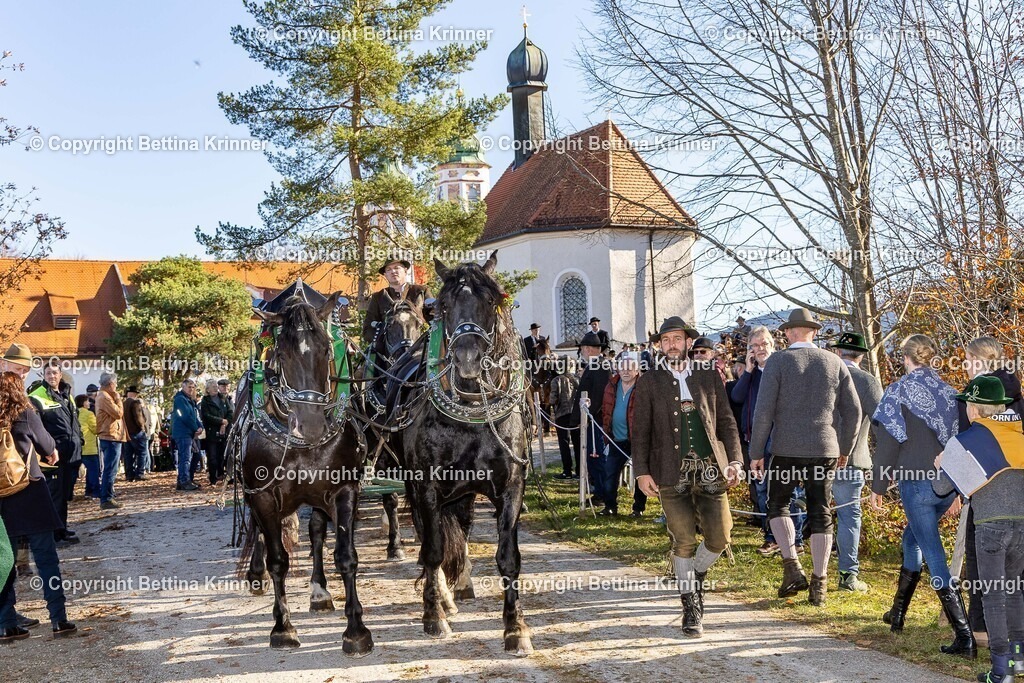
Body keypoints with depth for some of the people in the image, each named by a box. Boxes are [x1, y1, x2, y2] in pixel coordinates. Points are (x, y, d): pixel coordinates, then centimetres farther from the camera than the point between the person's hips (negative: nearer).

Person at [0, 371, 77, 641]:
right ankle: (58, 619, 1)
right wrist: (53, 453, 33)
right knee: (46, 558, 2)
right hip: (29, 496, -3)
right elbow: (47, 446, 11)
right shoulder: (26, 415, -5)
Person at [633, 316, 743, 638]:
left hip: (709, 469, 2)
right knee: (683, 542, -1)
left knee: (719, 538, 0)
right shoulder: (649, 382, 5)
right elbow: (640, 430, 3)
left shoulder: (709, 376, 10)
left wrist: (735, 459, 1)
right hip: (672, 472, -2)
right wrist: (642, 471, -4)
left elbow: (726, 421, 11)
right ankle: (691, 605, 14)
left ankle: (695, 575, 31)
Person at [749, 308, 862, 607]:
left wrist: (756, 453, -4)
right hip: (825, 450, 3)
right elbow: (853, 411, 5)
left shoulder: (778, 361, -4)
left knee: (778, 506, 13)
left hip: (786, 449, -3)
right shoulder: (835, 363, 6)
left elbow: (764, 410, -10)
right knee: (820, 515, 9)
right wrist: (844, 449, 17)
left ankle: (792, 568, -1)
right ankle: (819, 583, 10)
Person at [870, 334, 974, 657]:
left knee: (935, 557, -3)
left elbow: (887, 443, -8)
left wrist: (878, 486, 2)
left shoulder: (899, 391, -6)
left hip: (917, 482, -6)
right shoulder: (950, 393, 9)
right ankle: (898, 612, 34)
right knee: (912, 538, 24)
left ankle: (964, 637, -8)